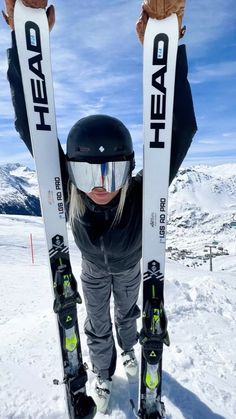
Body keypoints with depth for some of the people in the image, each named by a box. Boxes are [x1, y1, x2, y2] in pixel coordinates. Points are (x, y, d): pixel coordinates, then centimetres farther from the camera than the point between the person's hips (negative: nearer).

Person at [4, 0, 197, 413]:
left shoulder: (142, 197, -40)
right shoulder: (68, 195, -36)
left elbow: (179, 132, -48)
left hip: (129, 268, 0)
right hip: (93, 271, 1)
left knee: (126, 314, 31)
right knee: (97, 326, 24)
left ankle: (128, 351, 69)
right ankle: (104, 375, 59)